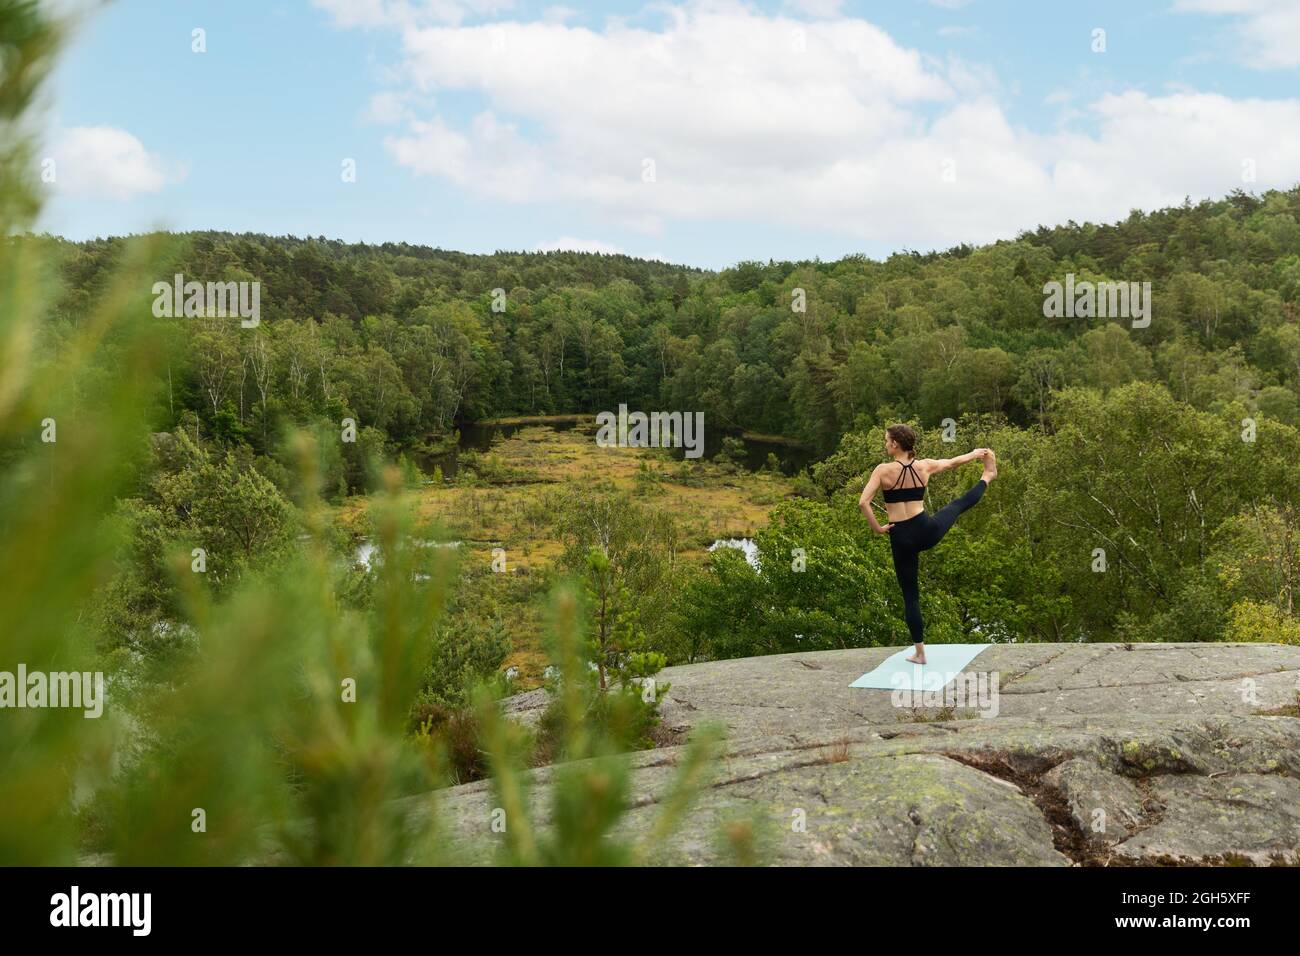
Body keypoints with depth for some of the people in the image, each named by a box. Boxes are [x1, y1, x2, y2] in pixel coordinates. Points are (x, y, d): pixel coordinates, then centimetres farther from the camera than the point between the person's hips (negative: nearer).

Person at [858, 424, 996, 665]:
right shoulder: (925, 466, -1)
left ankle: (920, 652, 13)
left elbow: (863, 503, -21)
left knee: (910, 594, 8)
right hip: (926, 530, 3)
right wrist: (975, 454, 37)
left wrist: (877, 527, -8)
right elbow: (953, 462, 19)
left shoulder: (883, 470, -12)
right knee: (958, 505, 32)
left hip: (901, 538, -3)